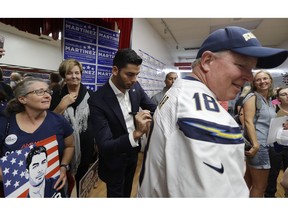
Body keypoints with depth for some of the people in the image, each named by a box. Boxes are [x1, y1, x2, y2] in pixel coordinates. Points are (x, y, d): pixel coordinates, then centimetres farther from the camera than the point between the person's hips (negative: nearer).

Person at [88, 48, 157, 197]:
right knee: (116, 193, 21)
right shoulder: (97, 101, -30)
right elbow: (104, 147, -32)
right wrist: (136, 133, -46)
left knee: (127, 191, 30)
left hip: (133, 152, 5)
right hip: (114, 159, -5)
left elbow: (153, 108, -1)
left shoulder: (135, 87, -13)